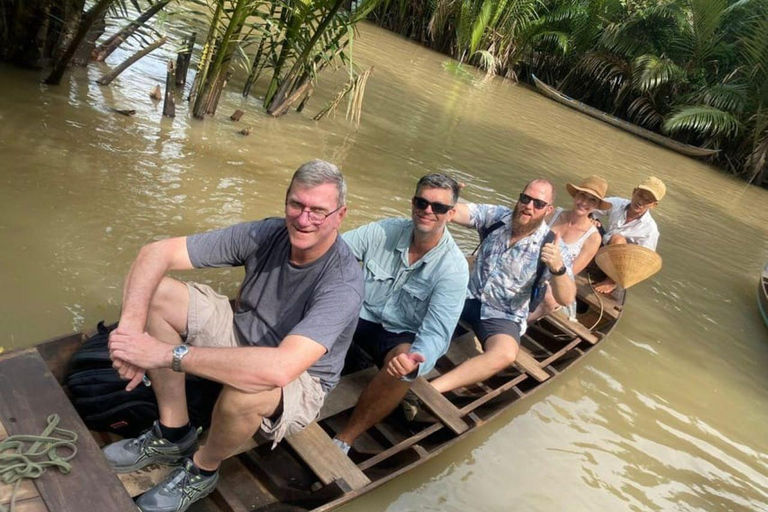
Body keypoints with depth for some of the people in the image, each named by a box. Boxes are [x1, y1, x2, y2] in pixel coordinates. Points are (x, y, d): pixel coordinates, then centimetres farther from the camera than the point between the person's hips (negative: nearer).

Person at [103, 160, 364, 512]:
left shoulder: (343, 283, -31)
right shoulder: (267, 234, -16)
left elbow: (280, 368, -44)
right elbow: (156, 252, -15)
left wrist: (169, 354, -40)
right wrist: (131, 324, -33)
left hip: (299, 383, -5)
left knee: (245, 389, -40)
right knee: (153, 292, -10)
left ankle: (202, 470, -2)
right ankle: (173, 434, 1)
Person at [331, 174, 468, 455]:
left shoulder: (454, 268, -17)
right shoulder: (385, 231, -10)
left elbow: (436, 333, -22)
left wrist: (416, 357, -45)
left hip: (401, 336, -2)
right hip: (360, 314, 3)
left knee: (405, 363, -36)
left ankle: (344, 439, -19)